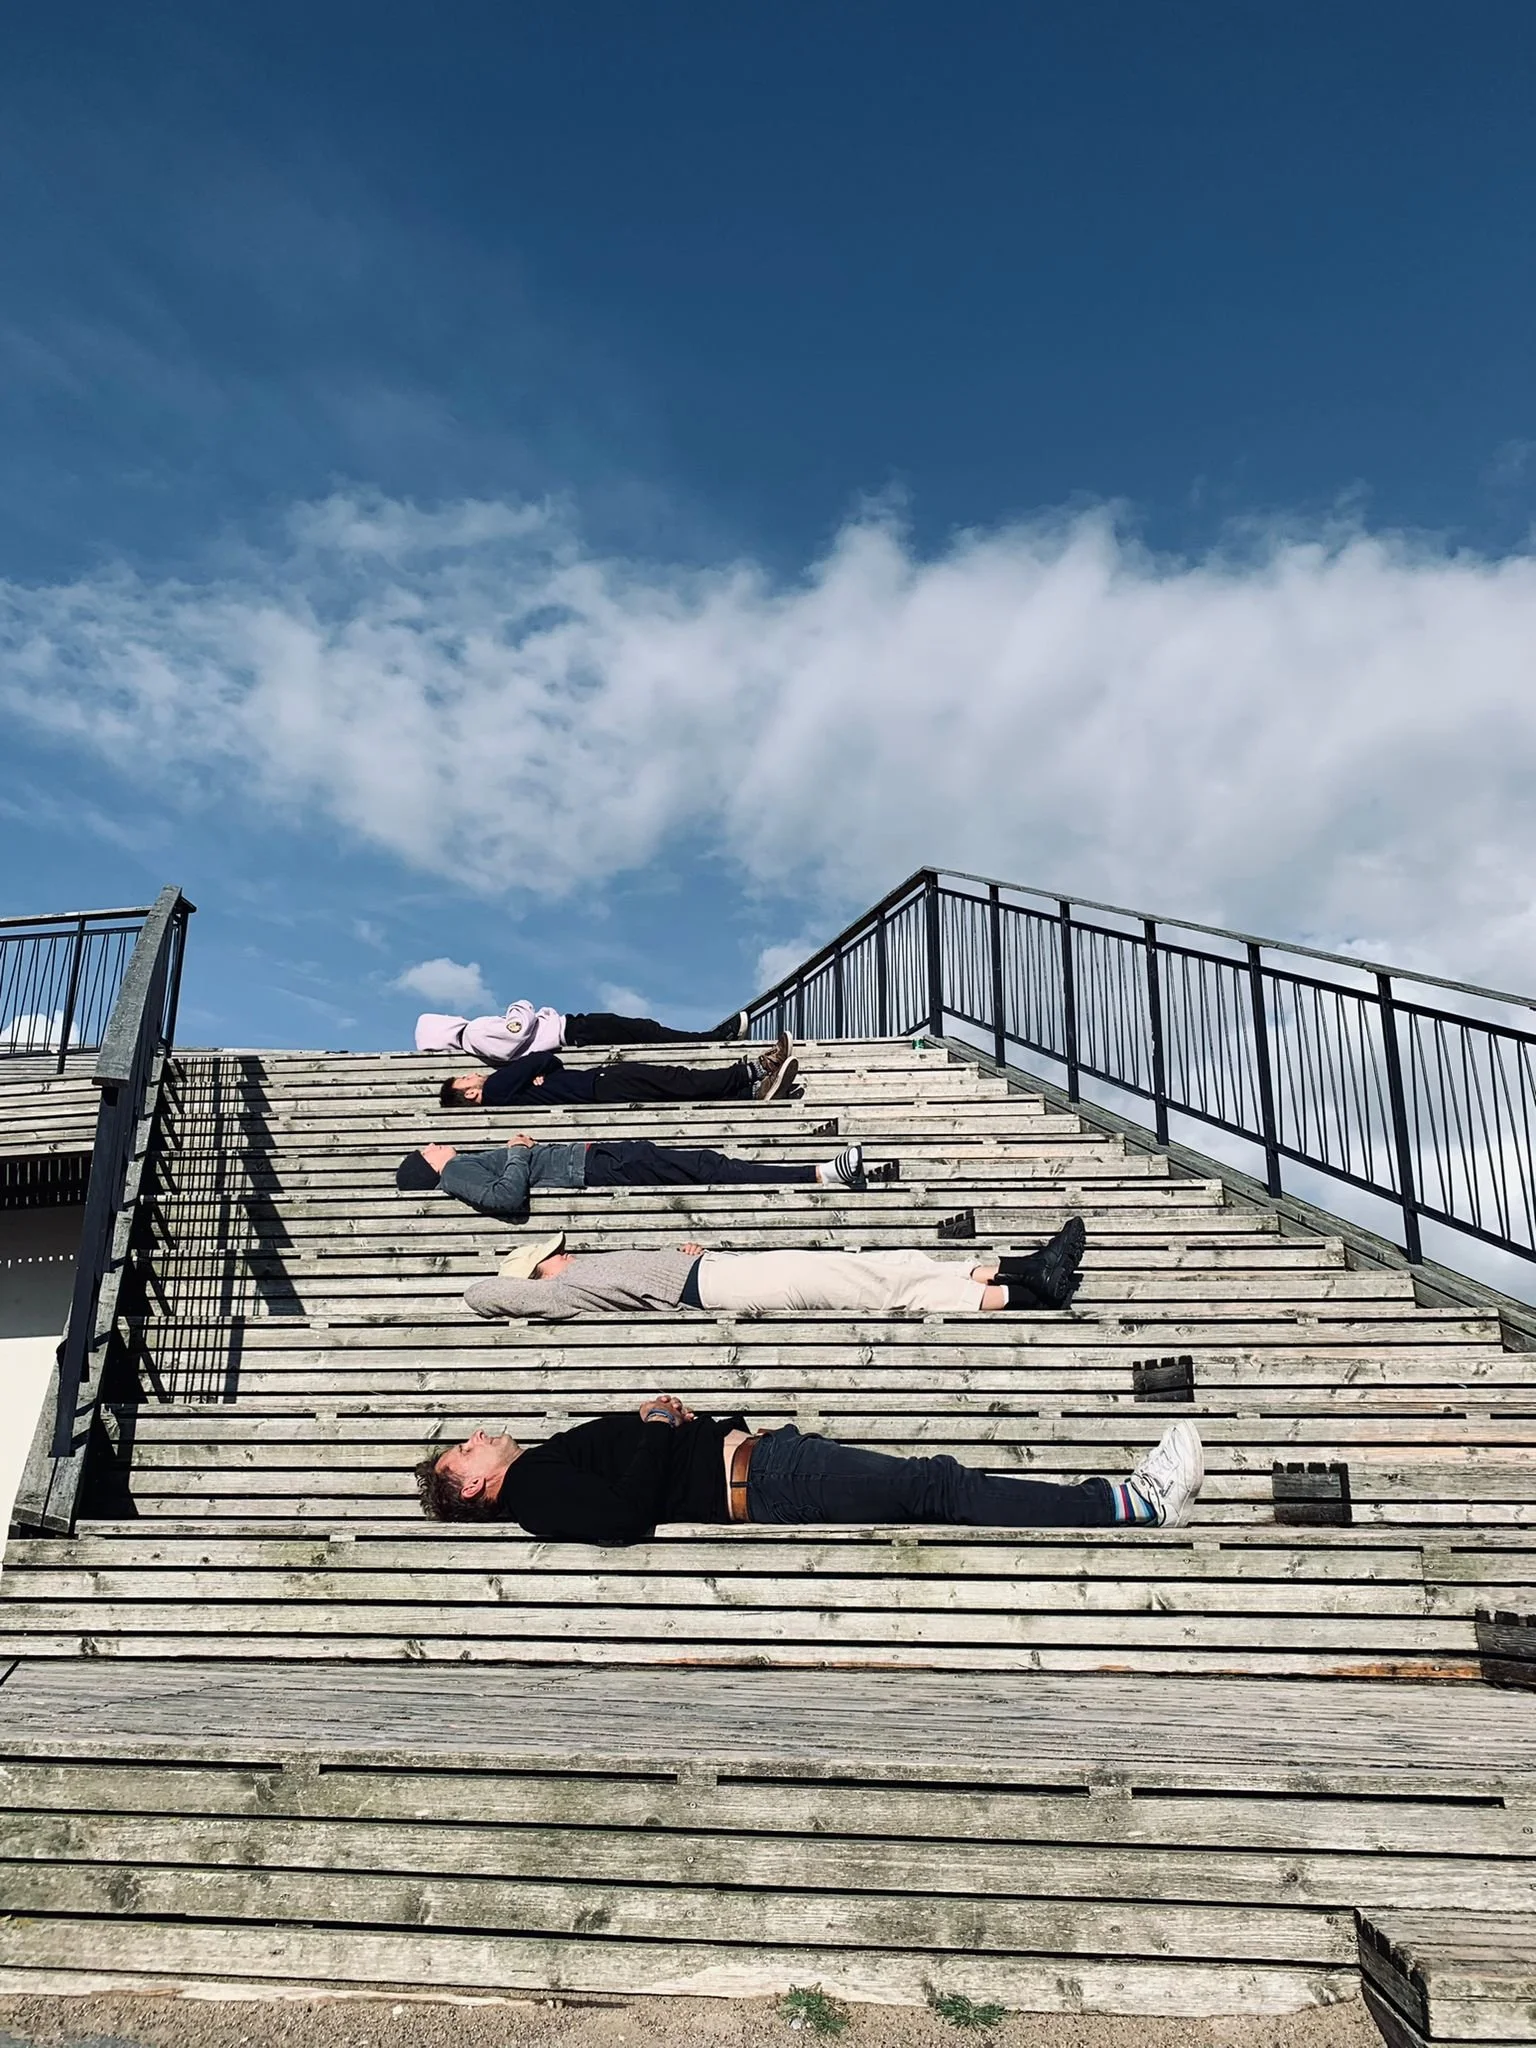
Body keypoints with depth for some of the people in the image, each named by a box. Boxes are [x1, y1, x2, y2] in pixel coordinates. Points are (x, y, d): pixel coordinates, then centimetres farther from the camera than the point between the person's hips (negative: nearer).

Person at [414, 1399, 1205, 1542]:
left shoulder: (547, 1455, 23)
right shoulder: (535, 1488, -6)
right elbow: (627, 1517, -23)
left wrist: (677, 1416, 5)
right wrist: (657, 1428, -12)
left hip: (754, 1450, 9)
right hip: (759, 1486, -9)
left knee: (936, 1481, -3)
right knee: (936, 1486, -17)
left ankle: (1129, 1497, -5)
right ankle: (1136, 1506, -16)